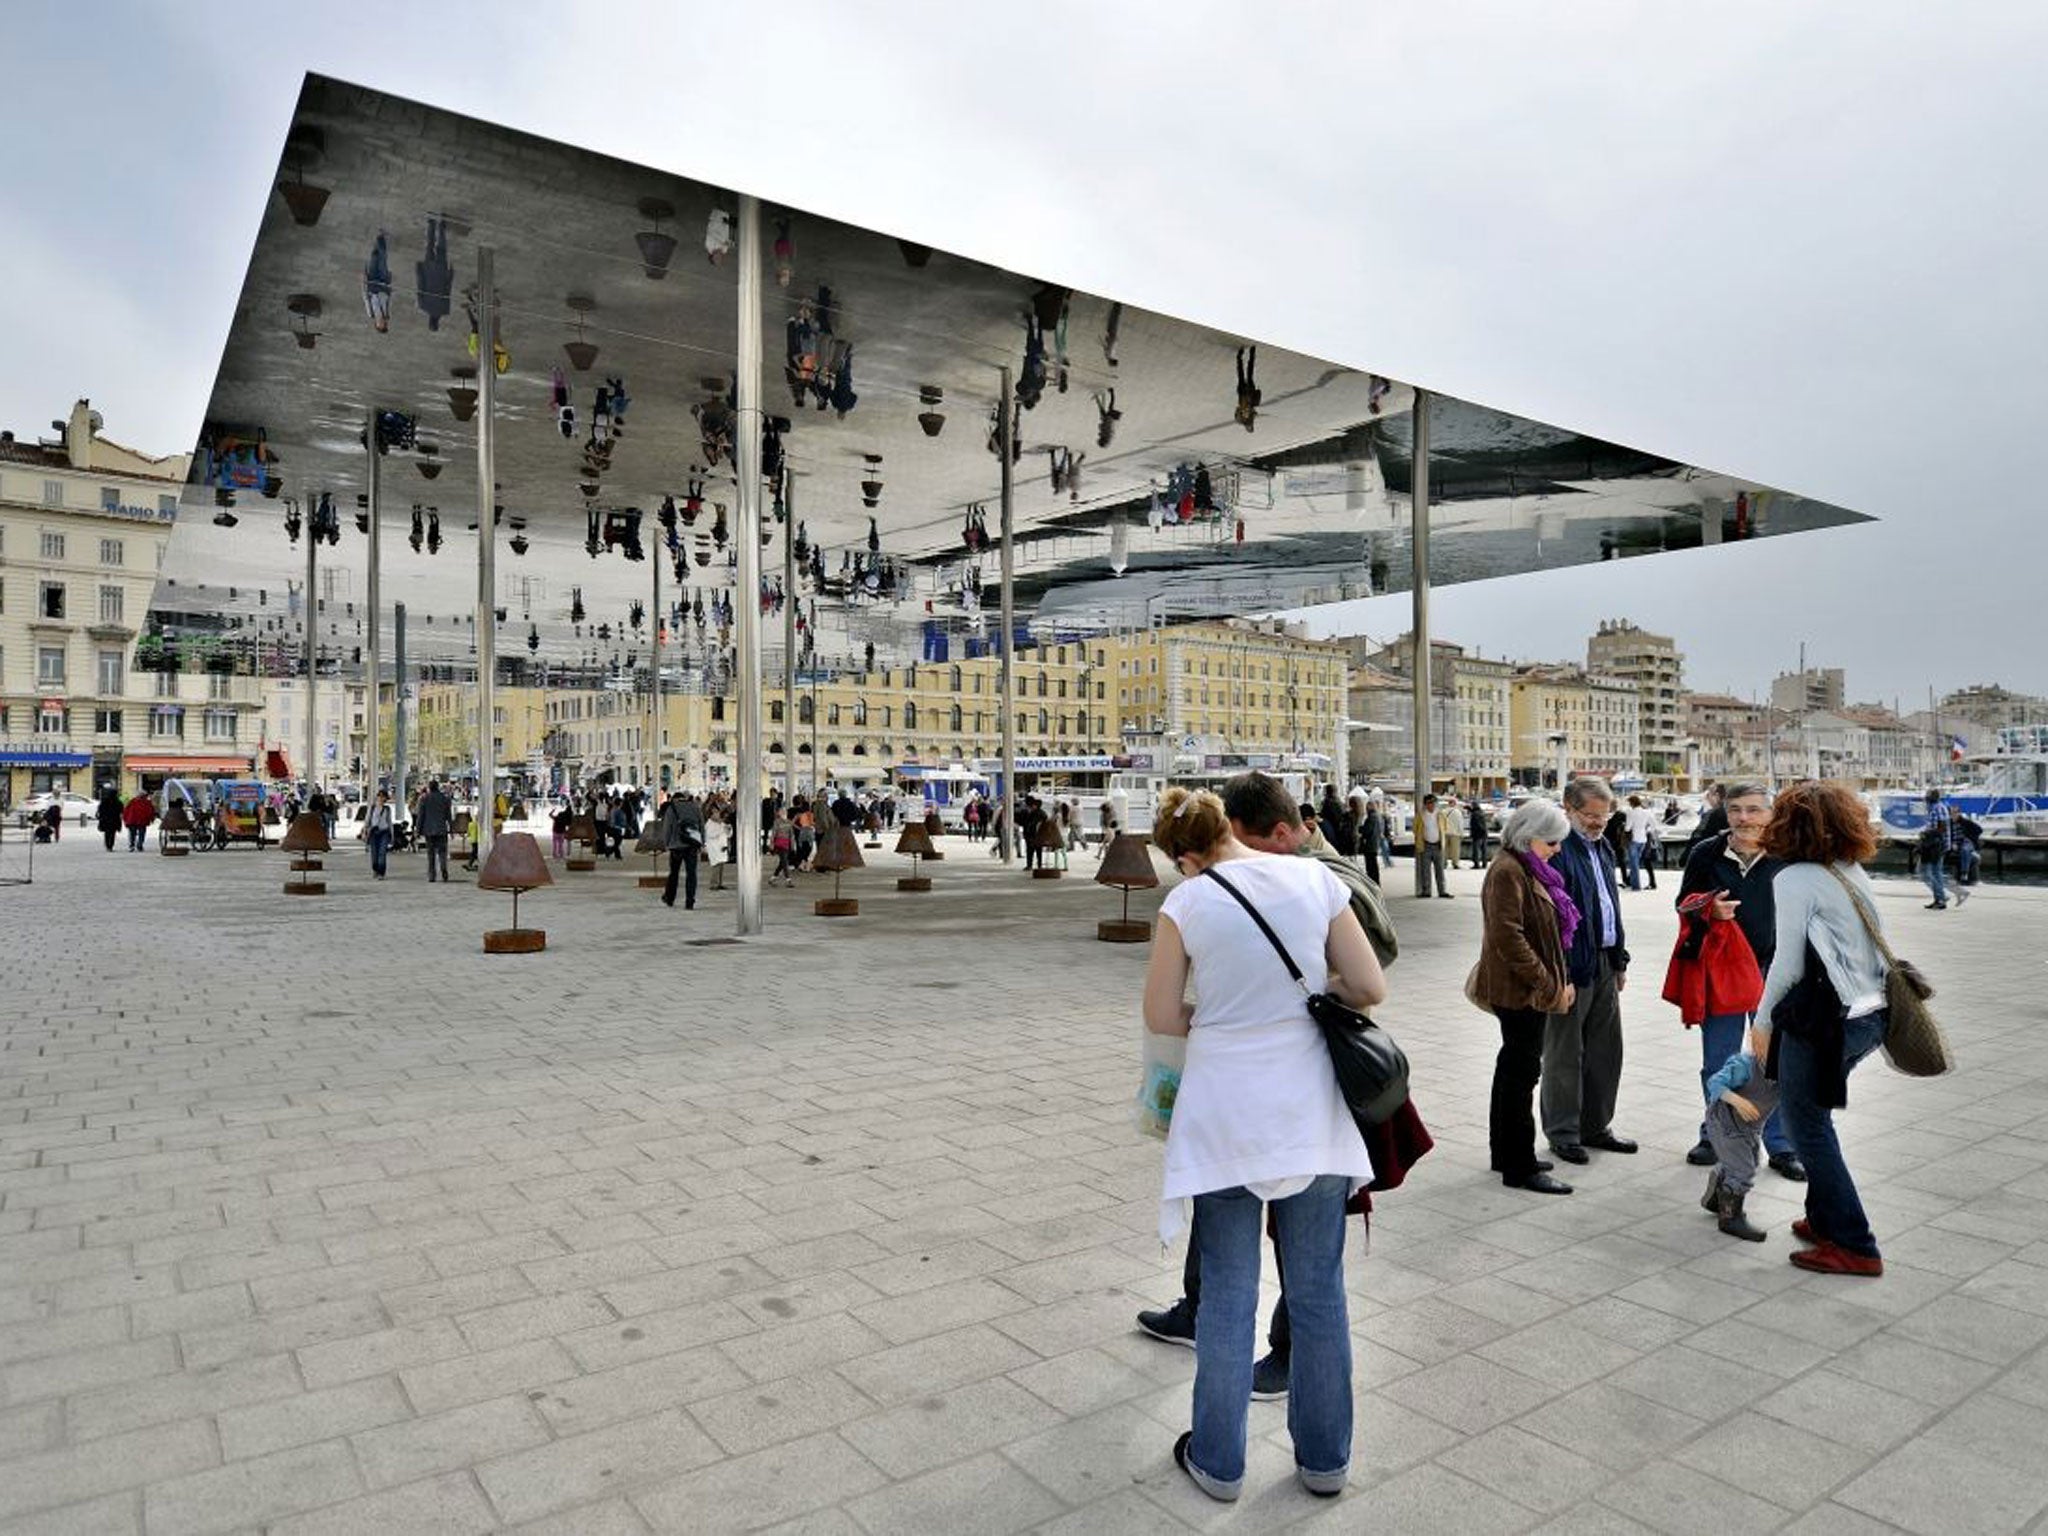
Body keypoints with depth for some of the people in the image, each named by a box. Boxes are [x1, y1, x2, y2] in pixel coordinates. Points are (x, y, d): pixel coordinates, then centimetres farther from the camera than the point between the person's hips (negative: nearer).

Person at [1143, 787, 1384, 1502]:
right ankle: (1324, 1458, 31)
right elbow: (1369, 989, -1)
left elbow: (1162, 1017, -4)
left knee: (1228, 1295, 12)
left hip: (1225, 1115, -2)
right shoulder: (1315, 880, -4)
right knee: (1318, 1291, 15)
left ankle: (1219, 1461, 27)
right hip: (1309, 1113, 2)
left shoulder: (1186, 901, -10)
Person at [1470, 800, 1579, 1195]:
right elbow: (1508, 937, -24)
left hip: (1530, 989, 10)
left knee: (1513, 1068, 17)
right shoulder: (1507, 871, -18)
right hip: (1520, 990, -10)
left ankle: (1506, 1153, 28)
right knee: (1522, 1071, -4)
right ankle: (1520, 1167, 3)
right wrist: (1550, 985, -20)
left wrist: (1560, 980, 12)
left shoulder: (1529, 869, 13)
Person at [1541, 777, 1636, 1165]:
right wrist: (1559, 976, -22)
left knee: (1606, 1050, 15)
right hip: (1571, 967, -9)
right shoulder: (1557, 850, -16)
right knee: (1565, 1054, 3)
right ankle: (1563, 1133, 15)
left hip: (1604, 964, 9)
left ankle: (1596, 1126, 29)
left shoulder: (1603, 848, 13)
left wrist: (1620, 959, 17)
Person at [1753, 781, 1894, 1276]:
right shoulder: (1853, 872, 10)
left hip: (1823, 1021, -8)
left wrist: (1763, 1022, 0)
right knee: (1815, 1120, 20)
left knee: (1808, 1127, 3)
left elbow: (1788, 965, -12)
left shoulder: (1796, 878, -12)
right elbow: (1872, 948, 12)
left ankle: (1855, 1246, 7)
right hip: (1869, 1014, 8)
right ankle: (1825, 1219, 27)